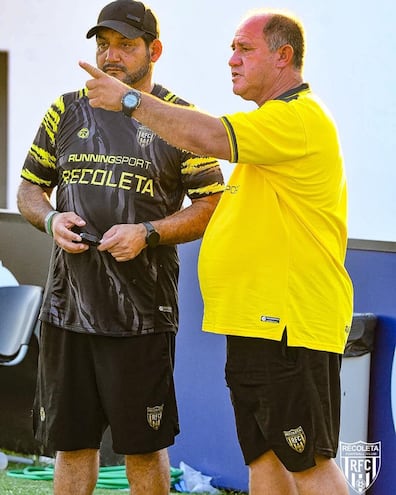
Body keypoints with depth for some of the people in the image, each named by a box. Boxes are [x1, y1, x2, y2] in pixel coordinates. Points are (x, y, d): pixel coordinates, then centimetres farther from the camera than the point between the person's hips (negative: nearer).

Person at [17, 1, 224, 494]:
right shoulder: (68, 110, 11)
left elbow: (211, 206, -2)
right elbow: (29, 187, 18)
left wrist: (147, 233, -15)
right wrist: (50, 219, -4)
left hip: (142, 312, -3)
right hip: (67, 302, 4)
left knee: (144, 447, 2)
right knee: (71, 441, 10)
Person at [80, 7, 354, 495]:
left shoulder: (299, 117, -13)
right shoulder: (274, 121, 22)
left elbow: (210, 137, -26)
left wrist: (131, 99, -15)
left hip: (288, 323, -11)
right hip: (255, 324, 11)